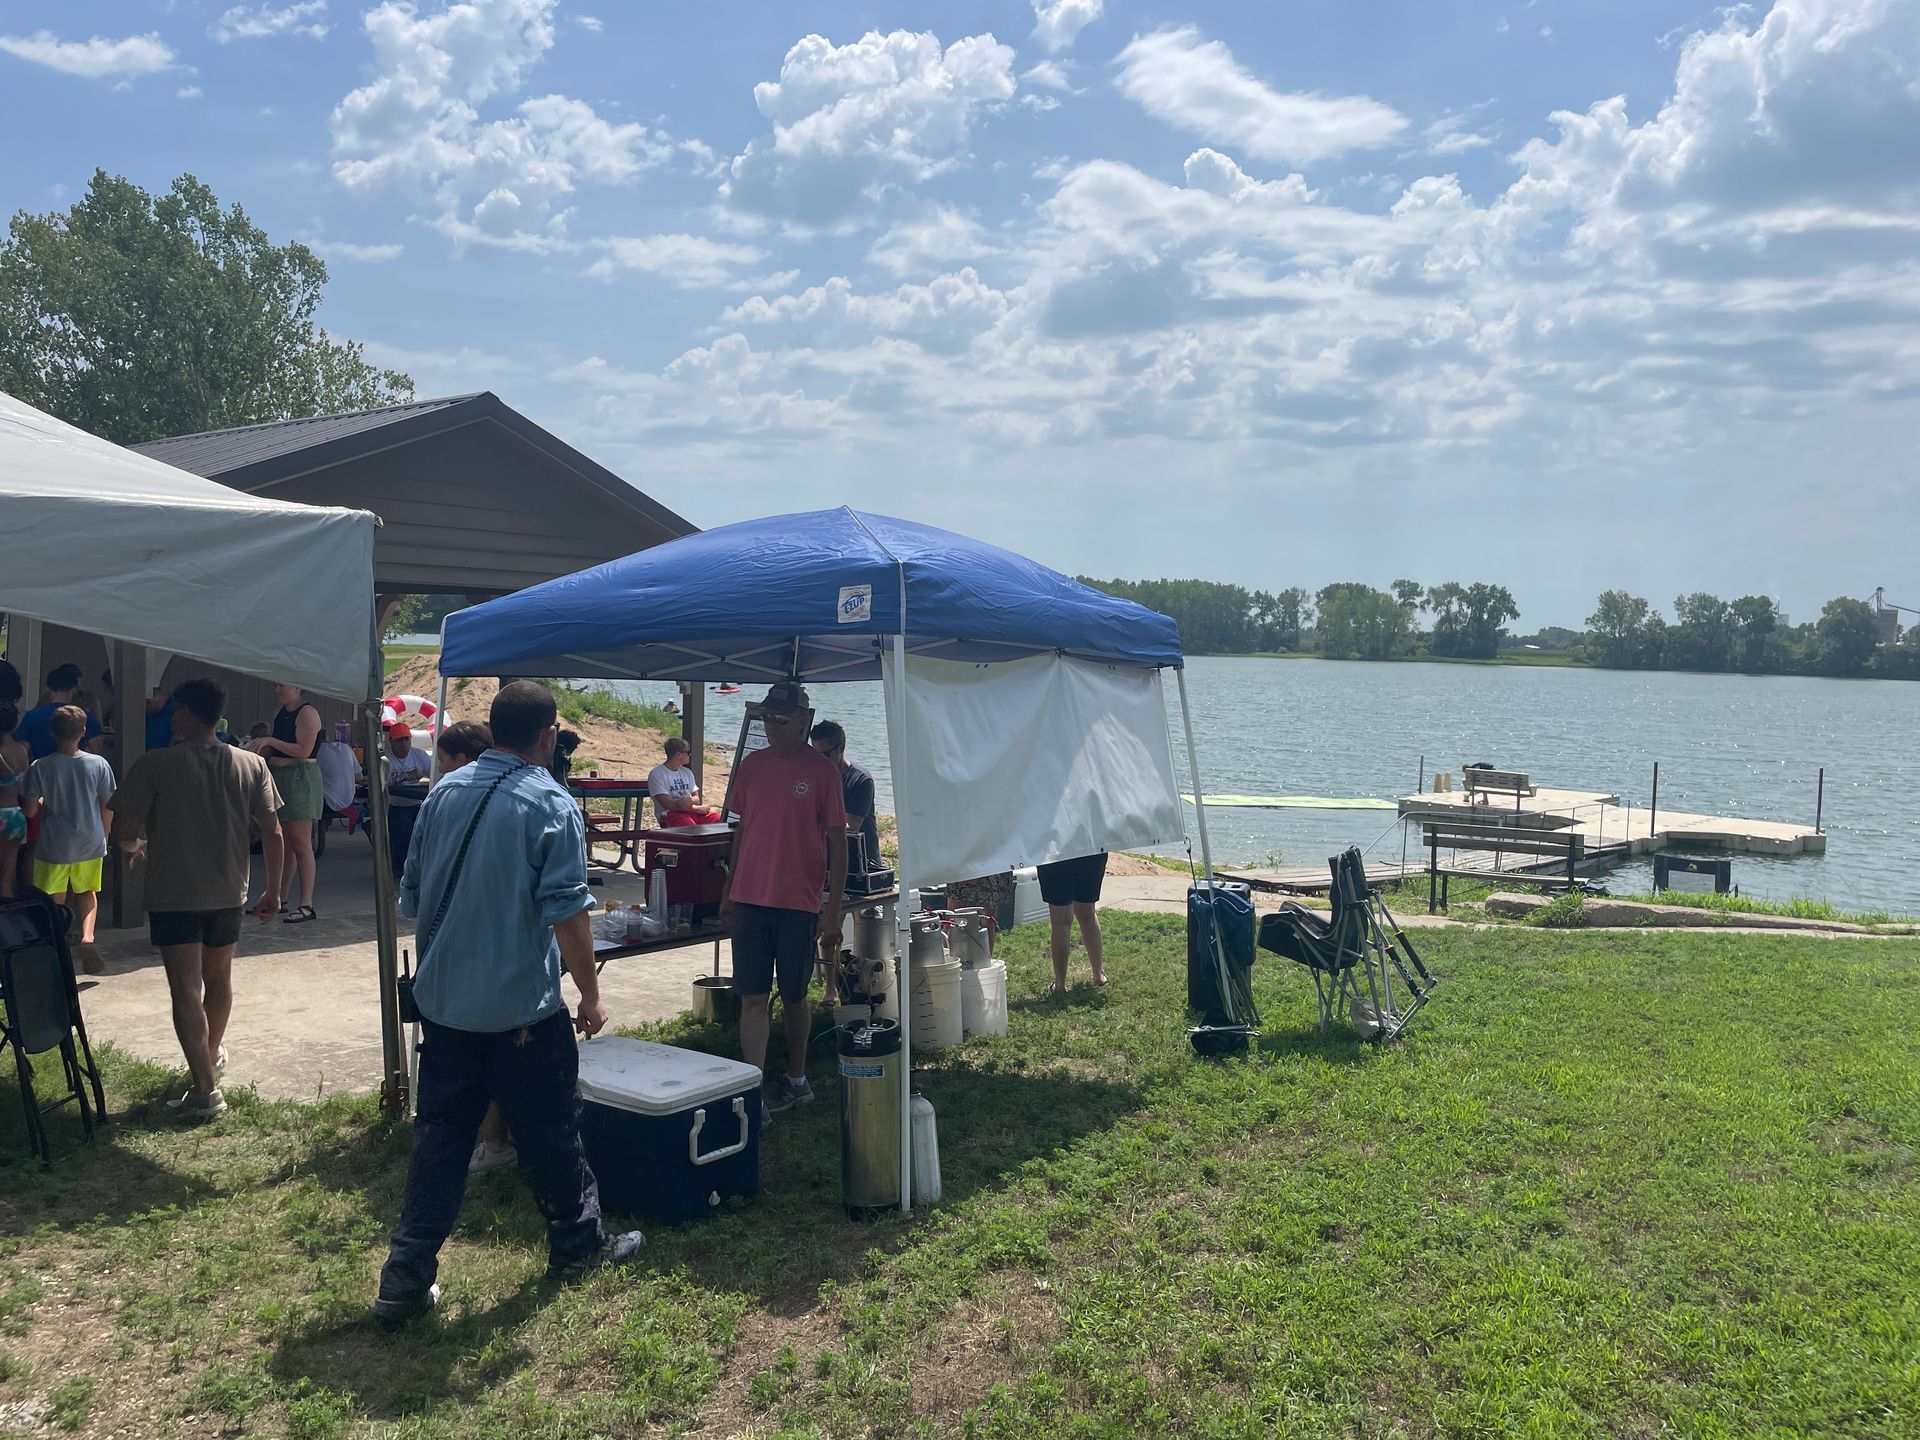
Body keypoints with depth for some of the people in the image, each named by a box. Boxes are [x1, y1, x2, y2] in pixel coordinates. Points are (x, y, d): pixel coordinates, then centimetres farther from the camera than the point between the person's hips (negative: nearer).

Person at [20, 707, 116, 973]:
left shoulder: (40, 767, -10)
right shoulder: (98, 764, -7)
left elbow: (30, 811, -7)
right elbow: (108, 807, 0)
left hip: (54, 844, -1)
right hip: (91, 842, 1)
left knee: (54, 901, 12)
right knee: (88, 892, 20)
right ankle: (87, 937, -3)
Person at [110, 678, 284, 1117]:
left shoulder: (154, 764, -12)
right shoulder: (251, 765, -3)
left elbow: (123, 831, -12)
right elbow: (273, 833, -2)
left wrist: (137, 847, 12)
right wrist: (273, 890, 8)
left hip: (172, 896, -4)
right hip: (228, 893, 4)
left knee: (186, 989, -3)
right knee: (219, 979, 22)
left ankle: (206, 1089, -8)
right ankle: (213, 1055, 43)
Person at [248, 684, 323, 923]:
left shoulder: (307, 713, -11)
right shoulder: (281, 713, 17)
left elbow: (303, 751, -19)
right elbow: (272, 750, 23)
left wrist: (269, 741, -18)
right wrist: (257, 747, 3)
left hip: (300, 780, -9)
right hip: (280, 778, 9)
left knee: (300, 845, -8)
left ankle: (306, 905, -6)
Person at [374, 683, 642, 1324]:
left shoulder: (445, 791, 5)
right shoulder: (551, 804, -13)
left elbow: (413, 893, 13)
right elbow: (566, 912, -17)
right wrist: (590, 994, -7)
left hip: (443, 1000, 5)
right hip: (521, 1007, -5)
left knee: (439, 1135, 11)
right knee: (550, 1132, 11)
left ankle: (407, 1278, 12)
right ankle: (577, 1244, 28)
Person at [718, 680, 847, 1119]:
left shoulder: (822, 770, -6)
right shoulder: (752, 765, 7)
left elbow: (837, 843, -5)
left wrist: (832, 909, -10)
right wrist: (728, 891, 14)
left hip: (799, 903, -3)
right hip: (750, 899, 3)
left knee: (794, 996, 10)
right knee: (753, 998, 0)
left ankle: (797, 1079, 29)